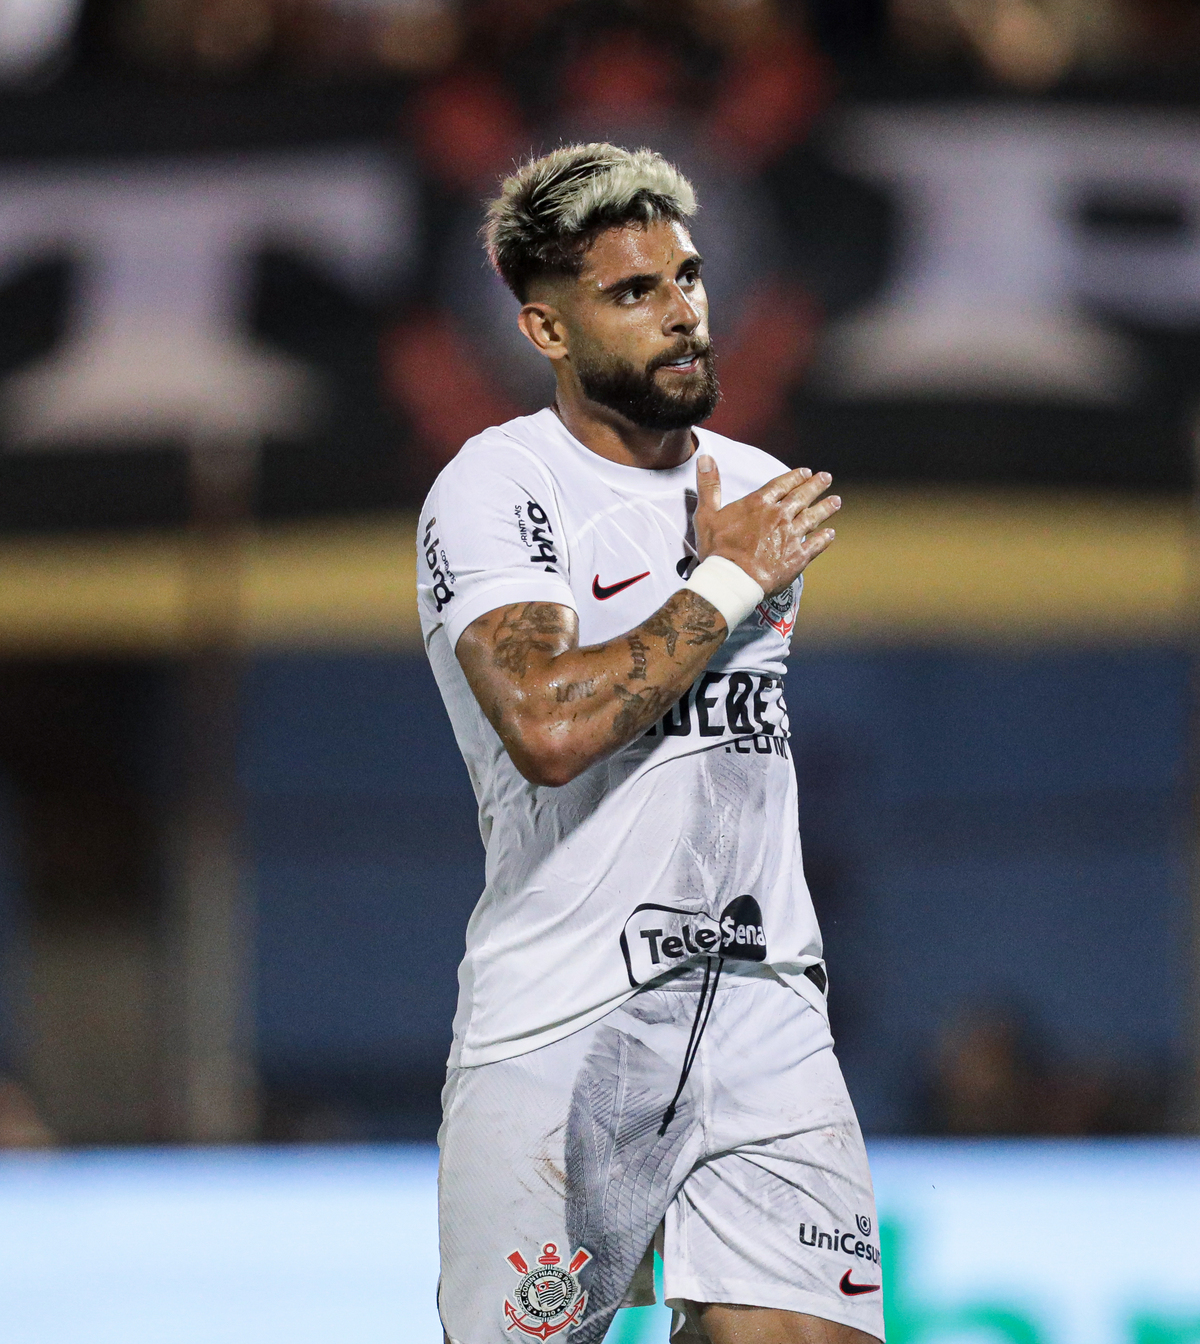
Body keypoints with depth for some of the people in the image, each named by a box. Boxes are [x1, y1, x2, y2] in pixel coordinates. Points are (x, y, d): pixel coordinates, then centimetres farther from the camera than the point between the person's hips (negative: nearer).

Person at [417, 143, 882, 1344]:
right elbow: (549, 727, -24)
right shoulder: (495, 489, -7)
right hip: (560, 1032, -5)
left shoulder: (764, 494, 15)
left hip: (766, 1020, 5)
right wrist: (732, 579, -13)